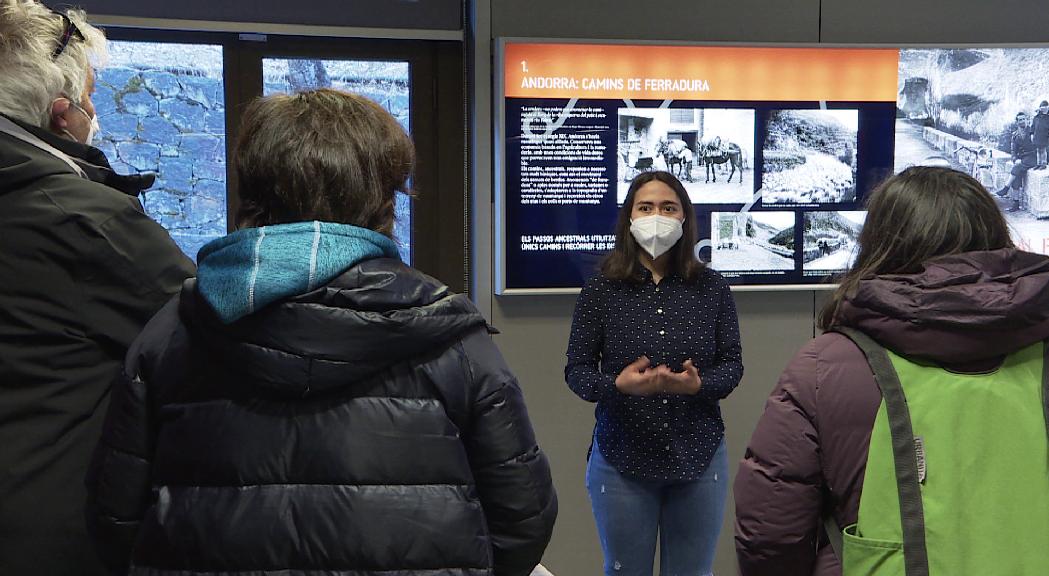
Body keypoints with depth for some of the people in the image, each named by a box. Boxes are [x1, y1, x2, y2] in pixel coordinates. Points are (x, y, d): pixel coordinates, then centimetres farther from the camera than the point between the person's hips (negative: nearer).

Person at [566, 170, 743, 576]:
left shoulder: (711, 287, 2)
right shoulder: (601, 289, -3)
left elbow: (732, 364, 3)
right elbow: (576, 369, -3)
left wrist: (698, 385, -18)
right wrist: (618, 384, -23)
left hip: (699, 457, 1)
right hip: (622, 456, -1)